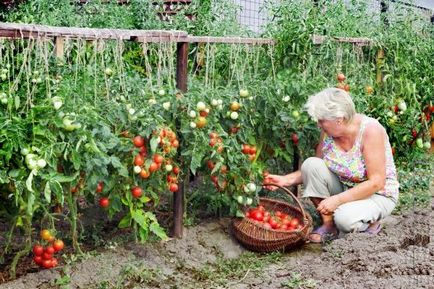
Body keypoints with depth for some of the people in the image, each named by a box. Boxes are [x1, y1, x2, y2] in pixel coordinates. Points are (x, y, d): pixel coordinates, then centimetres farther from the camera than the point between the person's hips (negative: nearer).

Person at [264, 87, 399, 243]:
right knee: (311, 164, -19)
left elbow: (376, 182, -26)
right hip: (344, 189, 6)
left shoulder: (370, 130, -25)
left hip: (378, 194, -6)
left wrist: (337, 199, -30)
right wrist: (286, 180, -13)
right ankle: (328, 225, -8)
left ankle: (370, 220, 1)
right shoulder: (329, 131, -9)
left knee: (345, 219, -35)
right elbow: (315, 170, 3)